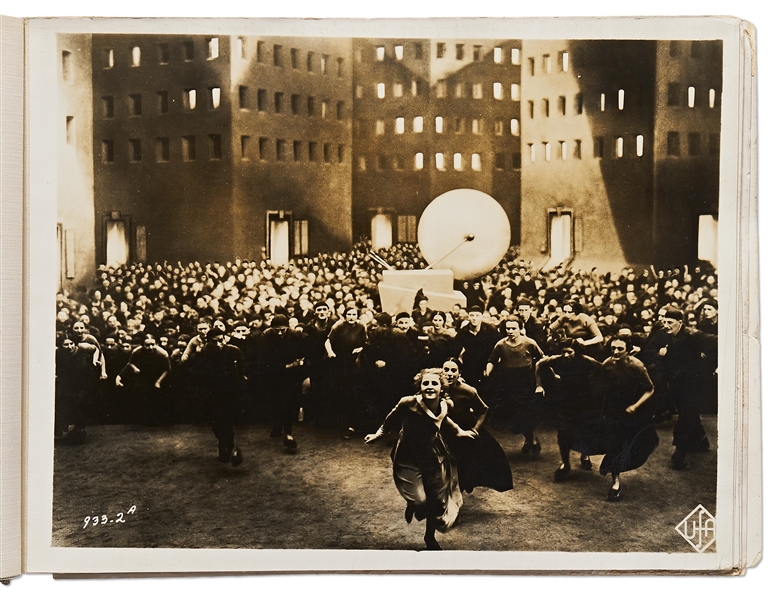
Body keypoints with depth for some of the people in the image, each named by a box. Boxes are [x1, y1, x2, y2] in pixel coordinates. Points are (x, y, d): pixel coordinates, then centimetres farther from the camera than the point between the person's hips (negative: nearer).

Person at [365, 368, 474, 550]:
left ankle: (430, 537, 43)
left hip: (434, 457, 4)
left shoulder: (446, 405, -14)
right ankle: (411, 505, 24)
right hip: (409, 458, -4)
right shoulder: (408, 403, -29)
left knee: (437, 501, 14)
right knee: (419, 501, -17)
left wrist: (458, 430, 16)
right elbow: (392, 419, -8)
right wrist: (379, 434, 0)